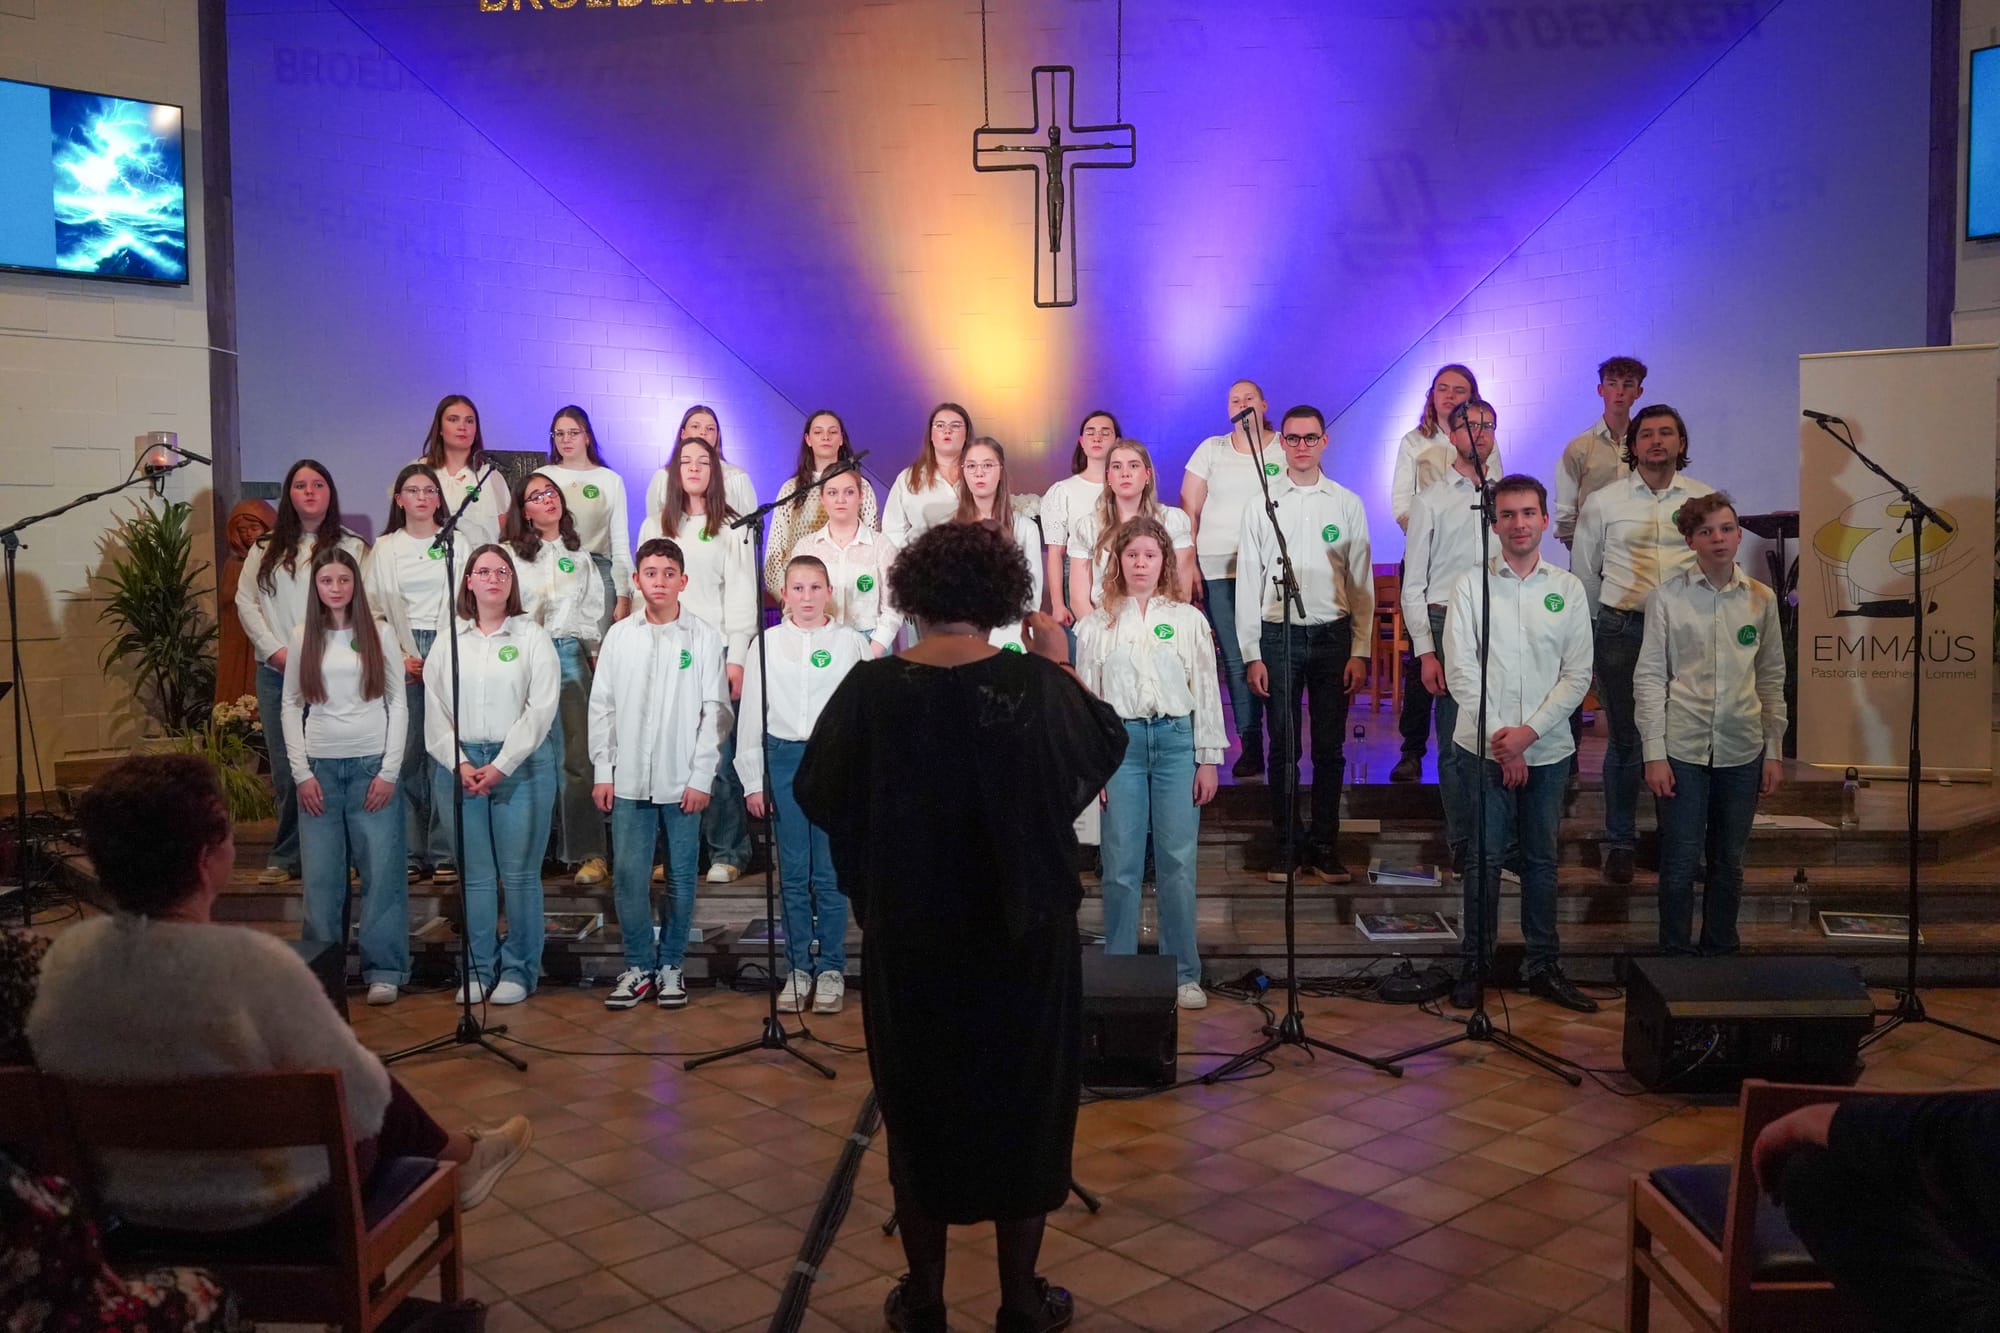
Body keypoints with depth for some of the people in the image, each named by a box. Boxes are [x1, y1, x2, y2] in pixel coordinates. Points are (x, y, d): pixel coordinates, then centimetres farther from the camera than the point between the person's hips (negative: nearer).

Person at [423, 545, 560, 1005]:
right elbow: (435, 710, 7)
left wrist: (501, 765, -12)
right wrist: (459, 763, -6)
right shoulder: (448, 641, 12)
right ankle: (479, 968, 15)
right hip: (459, 766, 3)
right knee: (474, 874, 6)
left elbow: (541, 708, -5)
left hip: (521, 765, -2)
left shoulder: (532, 638, 3)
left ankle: (519, 969, 8)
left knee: (519, 873, -2)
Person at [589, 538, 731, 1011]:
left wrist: (702, 776, -7)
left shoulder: (704, 637, -1)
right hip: (628, 780, 2)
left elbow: (716, 712, -2)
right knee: (627, 875, 1)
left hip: (683, 781, -2)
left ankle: (670, 965, 18)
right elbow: (602, 706, 8)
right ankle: (638, 967, 13)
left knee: (681, 877, 5)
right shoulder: (619, 636, 6)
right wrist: (603, 771, 3)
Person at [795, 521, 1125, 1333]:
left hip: (909, 938, 1)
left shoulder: (870, 689, -12)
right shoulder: (1036, 684, -14)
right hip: (1021, 934, -1)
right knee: (1022, 1101, 15)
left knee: (918, 1103, 17)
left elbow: (818, 796, 0)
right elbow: (1106, 750, 3)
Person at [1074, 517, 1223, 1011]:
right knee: (1121, 863, 0)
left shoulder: (1188, 620, 9)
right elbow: (1086, 697, 8)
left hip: (1176, 739, 0)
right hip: (1121, 741, 0)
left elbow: (1206, 692, 8)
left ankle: (1184, 974, 10)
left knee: (1178, 862, 0)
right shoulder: (1097, 625, 9)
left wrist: (1208, 759, 2)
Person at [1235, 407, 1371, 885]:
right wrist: (1252, 654, -3)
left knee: (1330, 748, 5)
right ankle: (1284, 845, 13)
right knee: (1283, 747, 3)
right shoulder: (1261, 503, 3)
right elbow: (1248, 581, 2)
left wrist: (1360, 651, -1)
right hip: (1279, 635, -1)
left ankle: (1325, 846, 15)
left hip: (1333, 635, 1)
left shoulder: (1347, 503, 5)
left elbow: (1362, 582, 5)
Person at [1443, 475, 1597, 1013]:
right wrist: (1498, 736, -11)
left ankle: (1543, 966, 19)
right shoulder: (1472, 587, 1)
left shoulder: (1567, 589, 6)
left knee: (1541, 858, 10)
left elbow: (1578, 674, 2)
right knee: (1485, 857, 0)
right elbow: (1460, 671, -4)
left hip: (1548, 747, 2)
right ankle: (1473, 964, 11)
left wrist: (1529, 731, -9)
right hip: (1486, 746, -2)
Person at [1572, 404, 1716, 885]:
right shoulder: (1602, 503, 6)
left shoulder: (1706, 499, 8)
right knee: (1624, 740, 3)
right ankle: (1620, 842, 14)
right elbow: (1584, 573, 12)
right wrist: (1592, 631, 12)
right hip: (1622, 629, -1)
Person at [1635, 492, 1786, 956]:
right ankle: (1676, 956, 14)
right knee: (1680, 862, 1)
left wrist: (1775, 751, 9)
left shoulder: (1761, 599, 7)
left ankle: (1720, 952, 26)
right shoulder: (1667, 597, -2)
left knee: (1729, 863, 12)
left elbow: (1772, 678, 11)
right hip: (1682, 748, -3)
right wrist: (1654, 753, -8)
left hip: (1742, 750, 3)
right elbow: (1649, 678, -3)